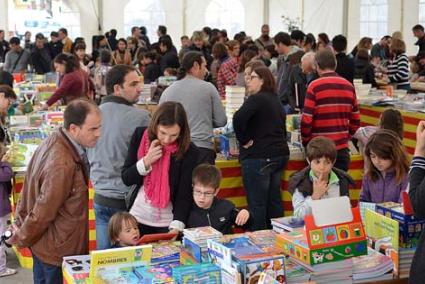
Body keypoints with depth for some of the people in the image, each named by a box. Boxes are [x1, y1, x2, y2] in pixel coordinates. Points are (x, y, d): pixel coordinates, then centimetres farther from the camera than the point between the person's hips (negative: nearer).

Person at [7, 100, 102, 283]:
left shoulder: (54, 143, -1)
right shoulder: (62, 164, -31)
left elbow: (31, 190, 7)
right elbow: (43, 212, -23)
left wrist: (20, 225, 11)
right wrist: (20, 239, -8)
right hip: (57, 250, -9)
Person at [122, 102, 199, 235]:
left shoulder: (189, 151, -15)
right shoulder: (140, 135, -8)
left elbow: (185, 195, -16)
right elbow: (126, 179, -4)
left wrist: (176, 226, -30)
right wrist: (146, 162, -21)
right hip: (137, 218, 2)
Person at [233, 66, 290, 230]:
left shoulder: (256, 99, -11)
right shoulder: (276, 101, 16)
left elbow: (238, 118, -28)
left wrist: (243, 140, -15)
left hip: (258, 156, -9)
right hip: (280, 154, 9)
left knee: (257, 204, -4)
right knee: (274, 200, 14)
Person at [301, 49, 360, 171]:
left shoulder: (315, 86, -10)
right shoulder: (348, 86, 5)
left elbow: (306, 120, -12)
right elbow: (356, 120, 9)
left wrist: (305, 141, 3)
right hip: (342, 148, 4)